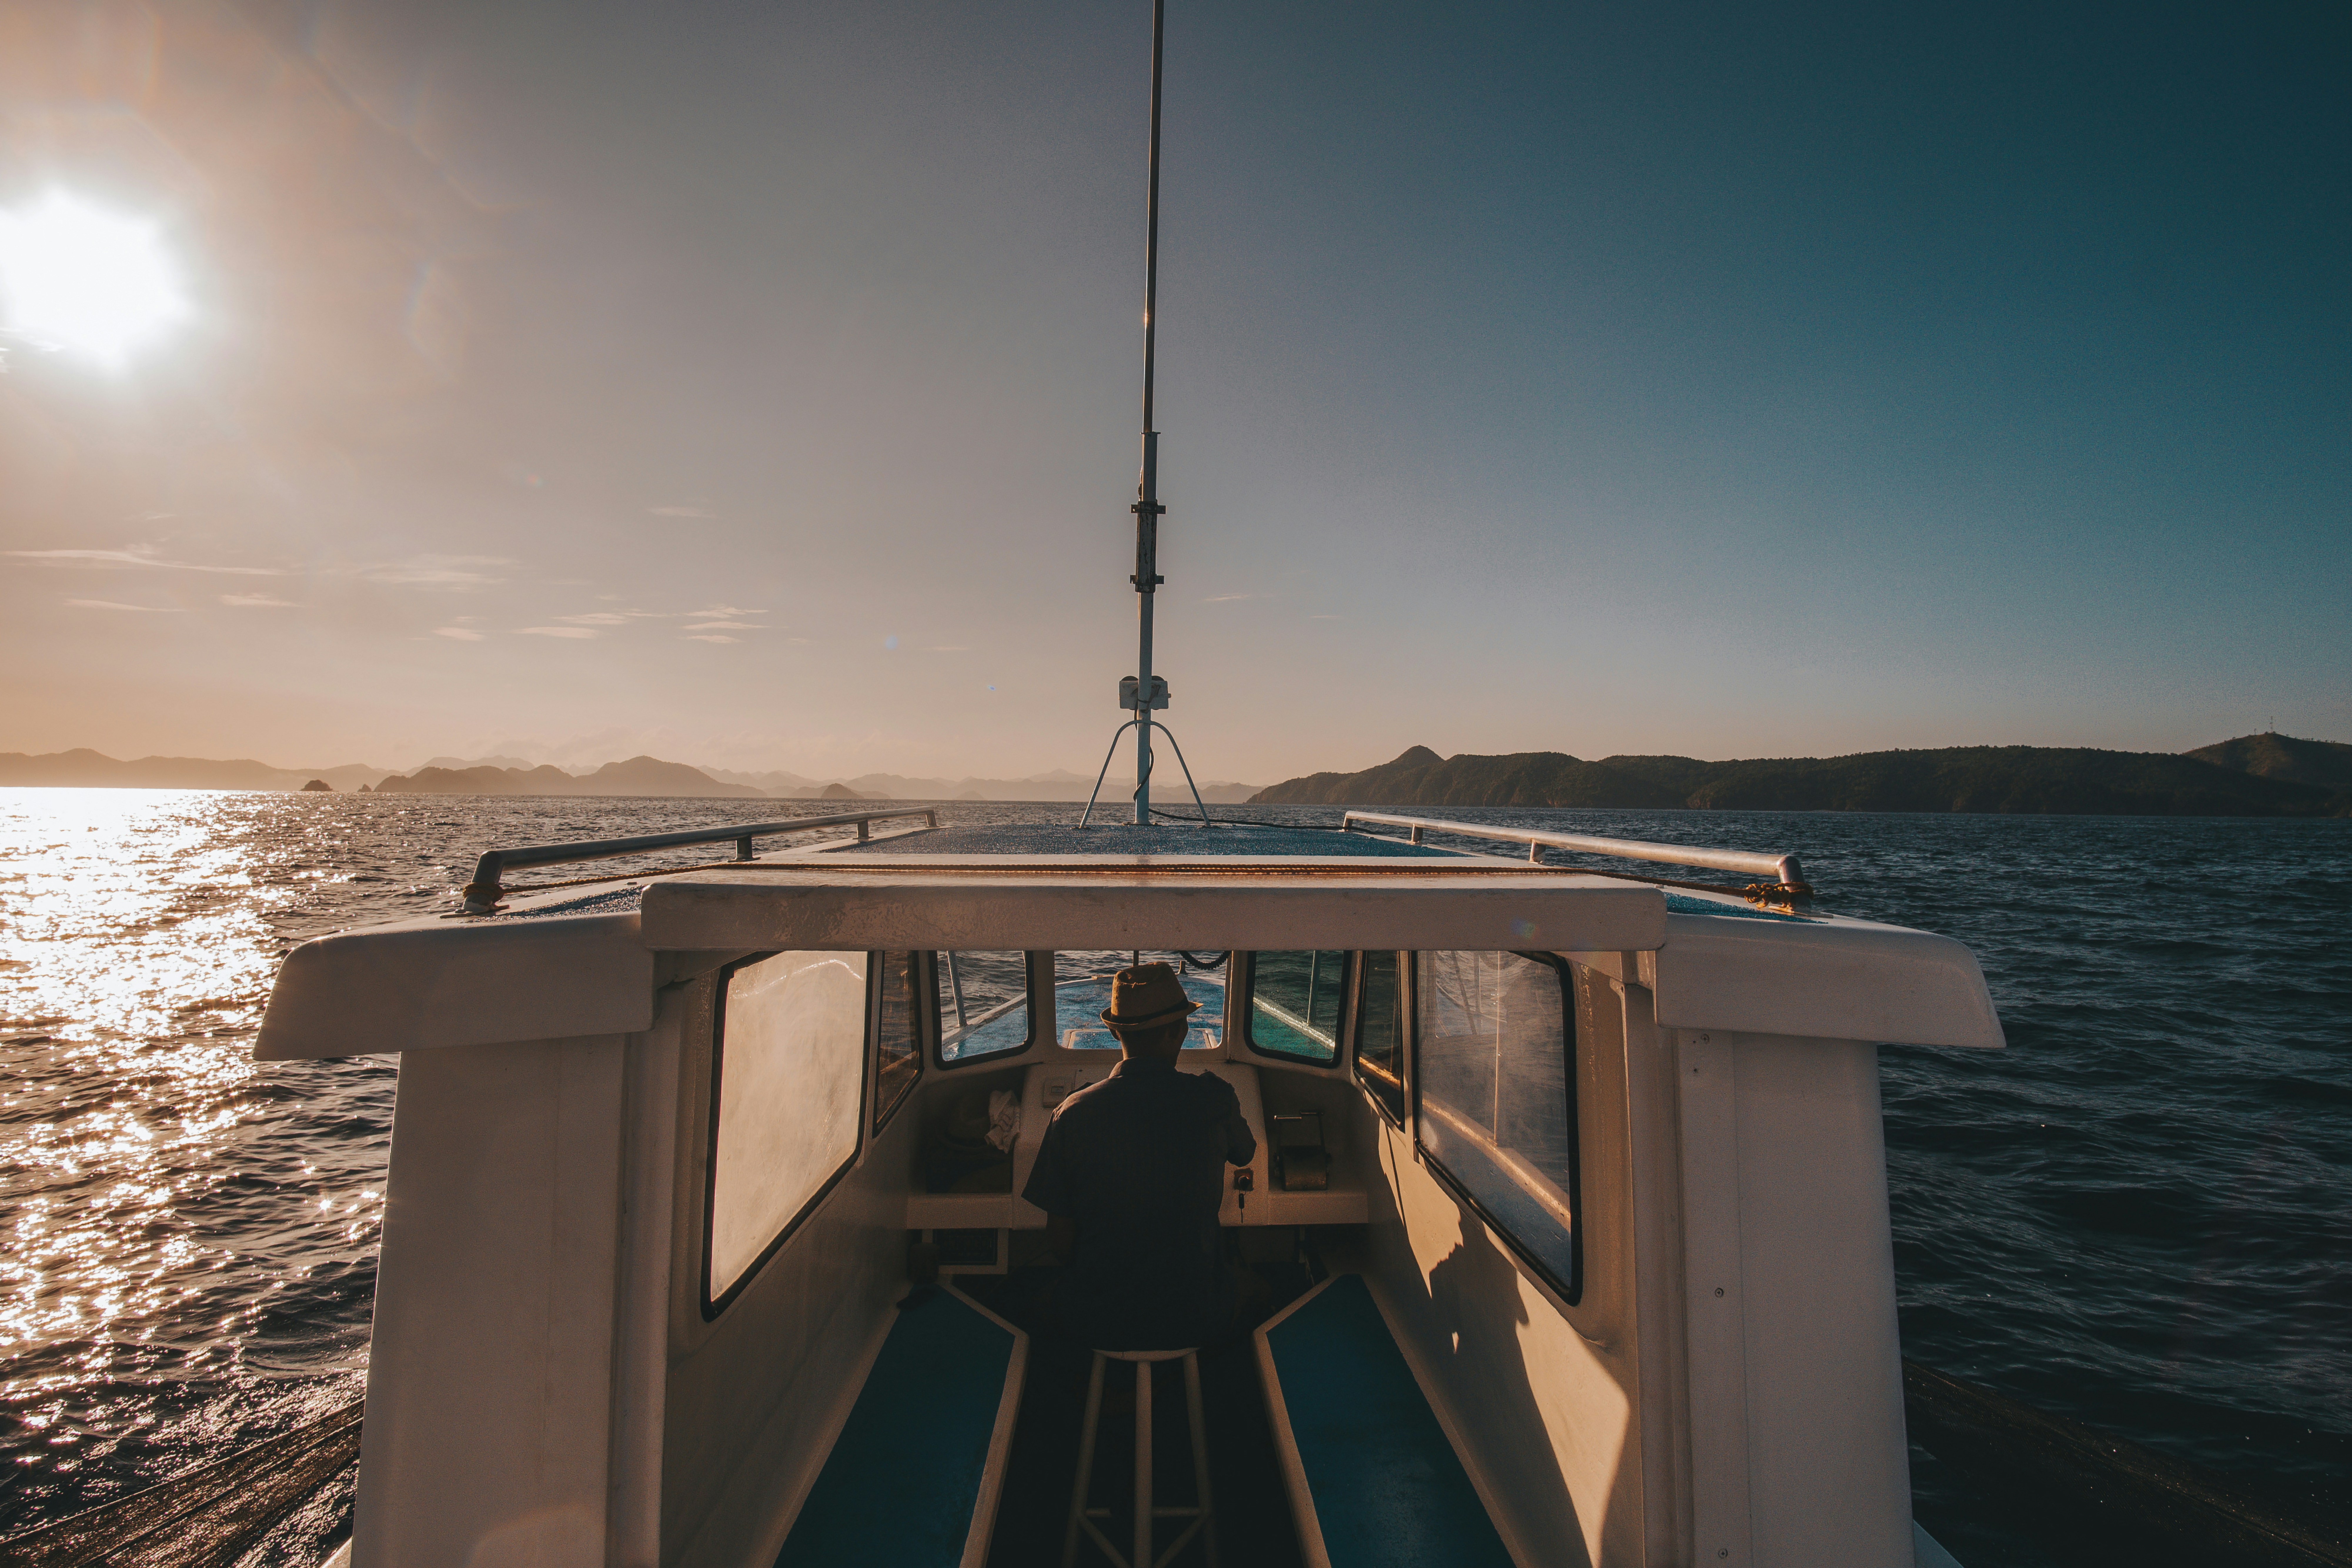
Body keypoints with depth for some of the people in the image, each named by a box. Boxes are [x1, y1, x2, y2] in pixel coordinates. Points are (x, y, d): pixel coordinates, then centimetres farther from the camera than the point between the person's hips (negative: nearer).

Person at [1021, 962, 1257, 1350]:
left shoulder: (1073, 1113, -14)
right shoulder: (1215, 1098, -16)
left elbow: (1060, 1238, -6)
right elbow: (1245, 1155, 9)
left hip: (1095, 1321, 1)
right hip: (1194, 1321, 0)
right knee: (1249, 1278, 33)